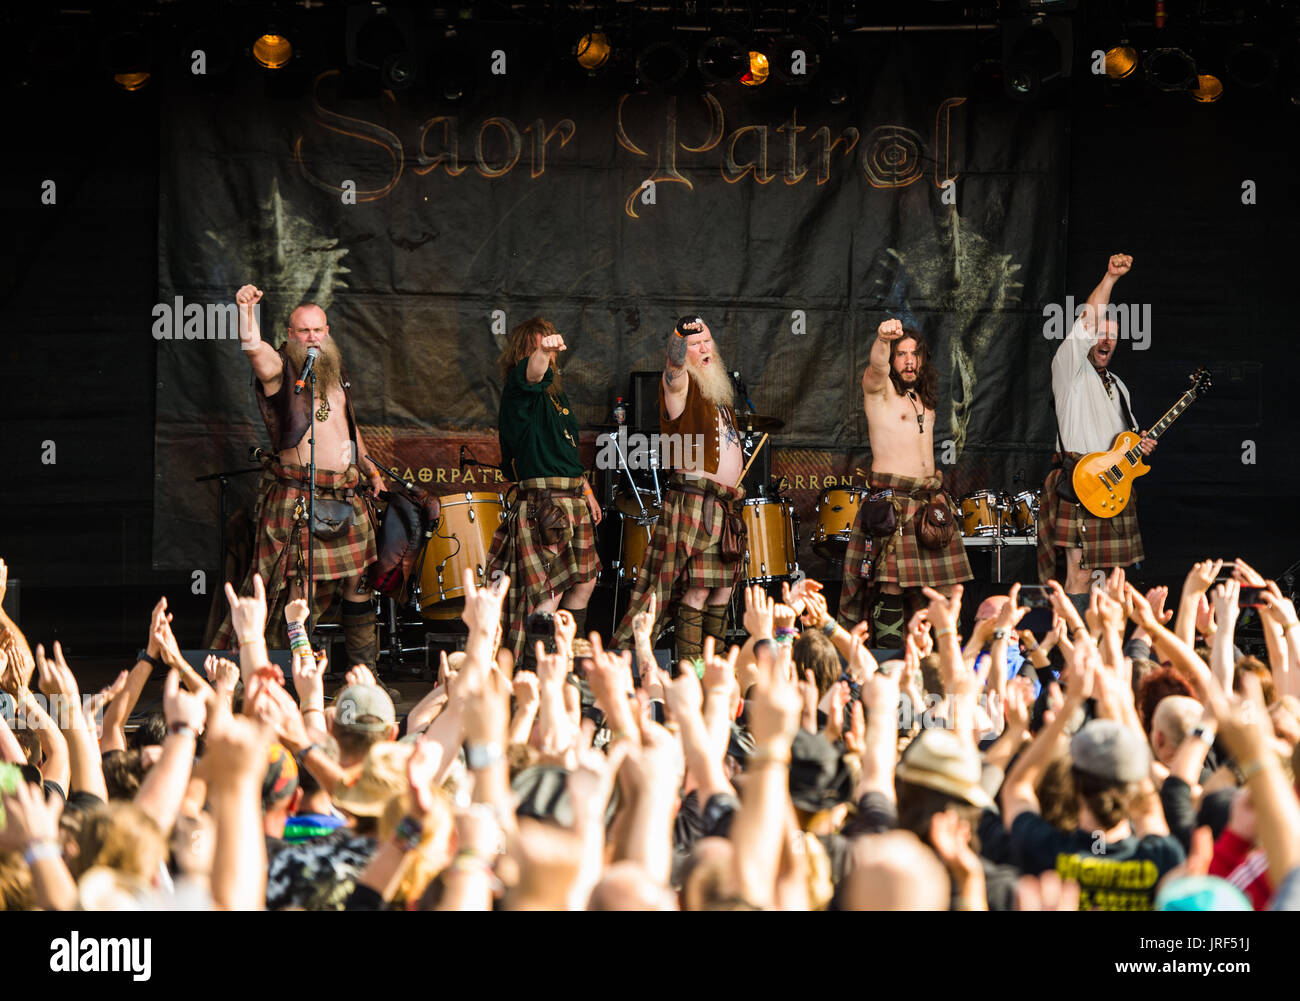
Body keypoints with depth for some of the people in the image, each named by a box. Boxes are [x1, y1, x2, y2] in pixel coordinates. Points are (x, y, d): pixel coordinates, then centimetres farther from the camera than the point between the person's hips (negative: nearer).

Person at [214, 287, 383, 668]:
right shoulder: (280, 370, -6)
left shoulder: (336, 371, 16)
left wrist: (369, 468, 31)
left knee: (357, 585, 11)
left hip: (346, 497, 7)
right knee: (299, 587, -10)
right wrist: (247, 308, -43)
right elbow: (254, 348, -29)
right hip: (299, 500, -7)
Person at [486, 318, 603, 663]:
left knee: (583, 583, 13)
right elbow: (533, 373, -32)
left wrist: (588, 494, 23)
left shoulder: (557, 394, 20)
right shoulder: (520, 386, -6)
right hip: (543, 501, -9)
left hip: (574, 501, 9)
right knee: (548, 594, -13)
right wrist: (543, 351, -53)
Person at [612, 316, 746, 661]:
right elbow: (674, 368, -30)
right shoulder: (681, 387, -4)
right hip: (694, 500, -8)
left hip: (726, 504, 8)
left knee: (722, 592, 7)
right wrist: (681, 336, -49)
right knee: (696, 591, -12)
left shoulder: (719, 393, 21)